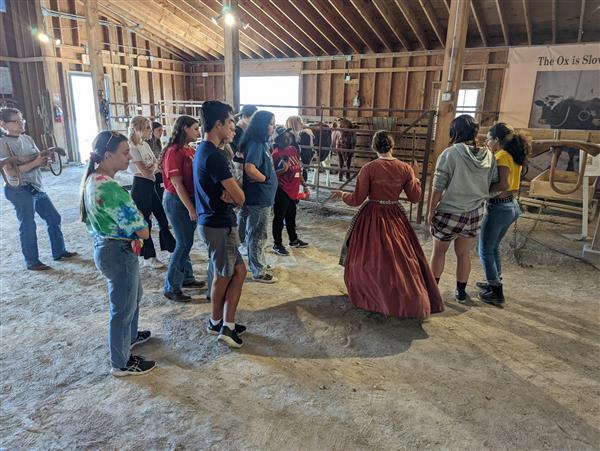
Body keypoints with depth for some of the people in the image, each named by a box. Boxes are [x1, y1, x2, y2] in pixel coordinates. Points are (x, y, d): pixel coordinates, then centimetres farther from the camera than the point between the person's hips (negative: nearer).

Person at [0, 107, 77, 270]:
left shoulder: (27, 138, 9)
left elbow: (38, 159, 16)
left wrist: (43, 160, -8)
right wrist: (34, 163, -21)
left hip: (36, 187, 8)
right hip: (19, 190, -8)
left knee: (54, 218, 12)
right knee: (28, 226, 0)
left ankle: (59, 252, 26)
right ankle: (32, 262, 13)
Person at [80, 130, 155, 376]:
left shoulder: (92, 179, 3)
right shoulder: (109, 188, -29)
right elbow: (143, 232, -28)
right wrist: (140, 224, -4)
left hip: (103, 245, 10)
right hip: (118, 252, -10)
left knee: (132, 295, 29)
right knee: (123, 307, 8)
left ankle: (129, 336, 51)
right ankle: (121, 363, 26)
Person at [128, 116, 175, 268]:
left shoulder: (145, 145, 9)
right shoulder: (133, 148, -16)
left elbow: (156, 163, 8)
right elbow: (146, 172, -20)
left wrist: (151, 168, -13)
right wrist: (153, 166, -2)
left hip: (151, 185, 8)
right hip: (141, 187, -8)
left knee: (163, 217, 15)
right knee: (145, 222, 3)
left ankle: (171, 247, 30)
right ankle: (149, 256, 16)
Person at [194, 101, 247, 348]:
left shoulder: (203, 150, 10)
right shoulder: (214, 156, -23)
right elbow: (240, 198, -22)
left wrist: (227, 194, -13)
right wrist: (232, 195, 0)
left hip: (211, 222, 10)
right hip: (219, 225, -10)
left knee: (238, 271, 15)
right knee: (223, 276, 8)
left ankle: (225, 324, 24)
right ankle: (218, 322, 27)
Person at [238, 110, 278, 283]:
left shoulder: (262, 143, 9)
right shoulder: (256, 144, -20)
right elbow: (249, 168, -34)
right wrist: (265, 178, -18)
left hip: (262, 196, 9)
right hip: (259, 197, -9)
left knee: (255, 233, 21)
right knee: (258, 235, 3)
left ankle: (257, 263, 36)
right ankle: (258, 272, 15)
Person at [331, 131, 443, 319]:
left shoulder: (368, 168, -14)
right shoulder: (405, 168, -4)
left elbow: (357, 199, -12)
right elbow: (415, 197, 2)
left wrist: (341, 195, 7)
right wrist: (414, 176, 15)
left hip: (372, 218, -3)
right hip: (395, 218, 3)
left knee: (370, 258, 14)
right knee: (402, 259, 15)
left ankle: (370, 297, 27)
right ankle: (414, 301, 23)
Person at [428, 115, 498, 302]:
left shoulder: (450, 154, -16)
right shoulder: (488, 156, -1)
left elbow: (438, 187, -14)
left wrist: (431, 211, -5)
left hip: (449, 212, -4)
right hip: (474, 213, 4)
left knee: (439, 250, 15)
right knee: (463, 253, 17)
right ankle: (461, 291, 27)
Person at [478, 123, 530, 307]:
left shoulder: (502, 156, -17)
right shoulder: (514, 156, 9)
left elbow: (503, 184, -27)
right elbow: (512, 184, 7)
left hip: (499, 207, -9)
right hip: (512, 206, 9)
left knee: (485, 250, 3)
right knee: (494, 247, 23)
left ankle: (496, 293, 9)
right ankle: (494, 283, 36)